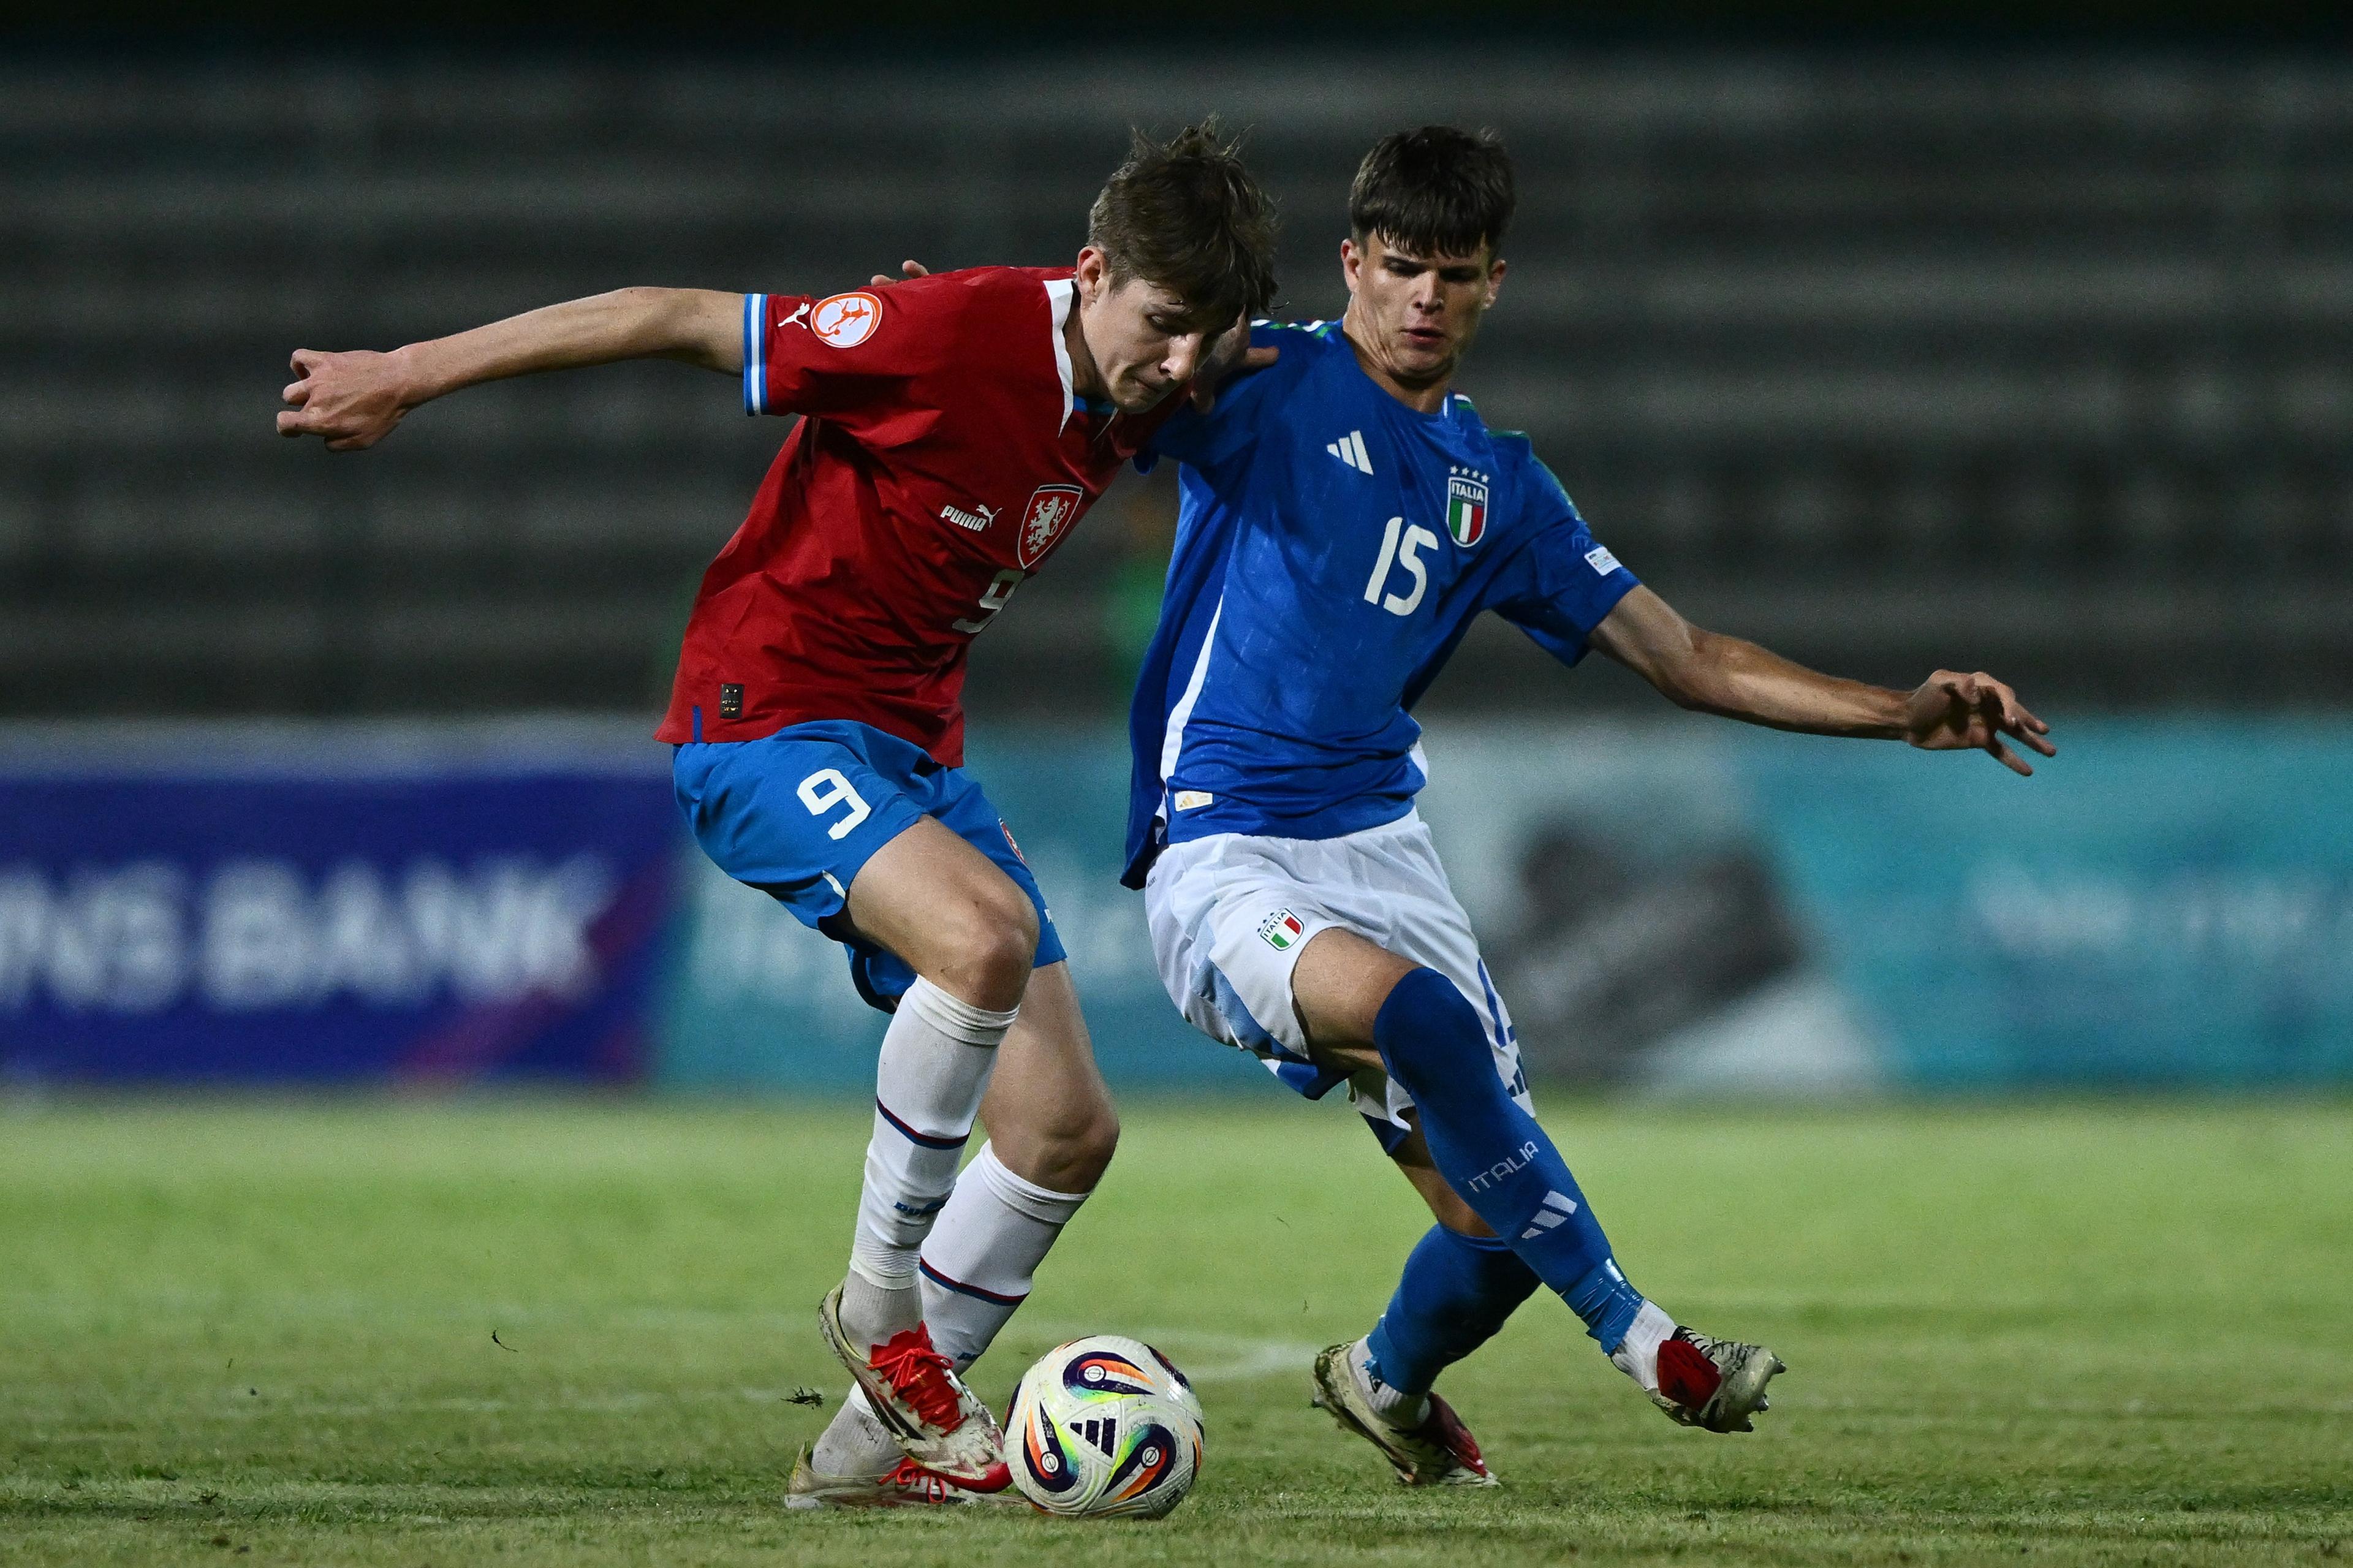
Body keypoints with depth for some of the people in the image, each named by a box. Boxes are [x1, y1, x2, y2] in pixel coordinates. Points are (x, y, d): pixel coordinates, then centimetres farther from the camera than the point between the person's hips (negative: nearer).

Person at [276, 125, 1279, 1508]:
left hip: (916, 744, 8)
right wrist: (409, 378, -13)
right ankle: (883, 1300, -14)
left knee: (1069, 1126, 0)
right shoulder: (956, 332, -25)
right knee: (985, 933, -35)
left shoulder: (1143, 392, -2)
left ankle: (883, 1437, 16)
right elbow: (686, 321, -17)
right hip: (772, 719, -8)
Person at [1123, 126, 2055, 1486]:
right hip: (1225, 857, -6)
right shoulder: (1267, 385, -1)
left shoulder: (1498, 488, 15)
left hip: (1383, 846, 6)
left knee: (1502, 1222, -1)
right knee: (1414, 1009, -36)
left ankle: (1390, 1377, 35)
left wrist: (1904, 714, 6)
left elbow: (1687, 660, 16)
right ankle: (1635, 1333, -25)